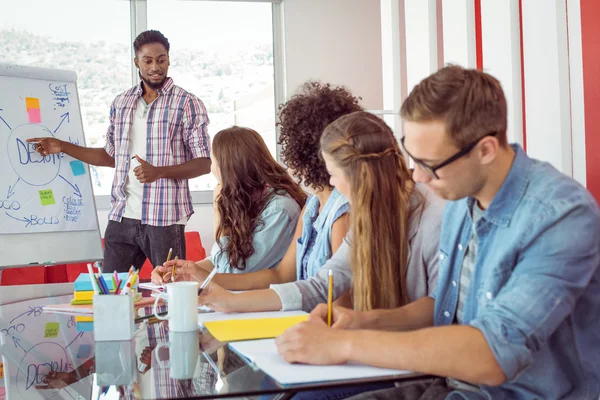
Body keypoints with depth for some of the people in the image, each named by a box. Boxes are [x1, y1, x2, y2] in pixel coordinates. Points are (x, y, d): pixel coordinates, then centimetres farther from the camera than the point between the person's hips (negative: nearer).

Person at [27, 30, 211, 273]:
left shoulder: (188, 104, -3)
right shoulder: (121, 104, 11)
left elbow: (204, 163, -6)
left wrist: (158, 172, -19)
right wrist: (62, 147, 12)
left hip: (164, 218, -4)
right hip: (121, 217, 5)